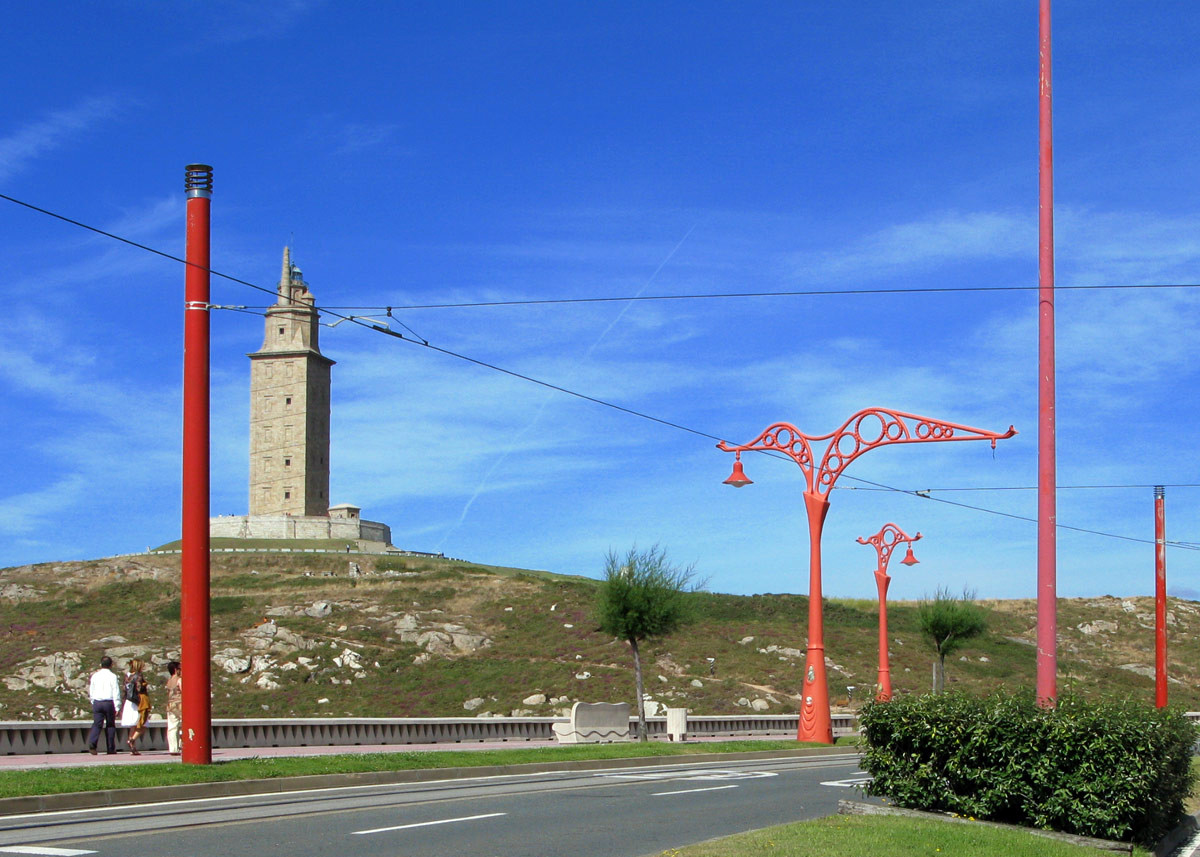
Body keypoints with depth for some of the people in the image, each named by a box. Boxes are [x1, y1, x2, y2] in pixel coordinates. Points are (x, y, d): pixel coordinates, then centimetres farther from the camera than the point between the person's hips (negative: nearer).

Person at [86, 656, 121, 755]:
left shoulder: (95, 676, 8)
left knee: (97, 724, 0)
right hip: (109, 702, -3)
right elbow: (116, 692, -8)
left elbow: (91, 691, 14)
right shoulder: (112, 676, -4)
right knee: (110, 725, 7)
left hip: (97, 702, 3)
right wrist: (117, 707, -6)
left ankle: (92, 743, -24)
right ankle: (111, 749, 9)